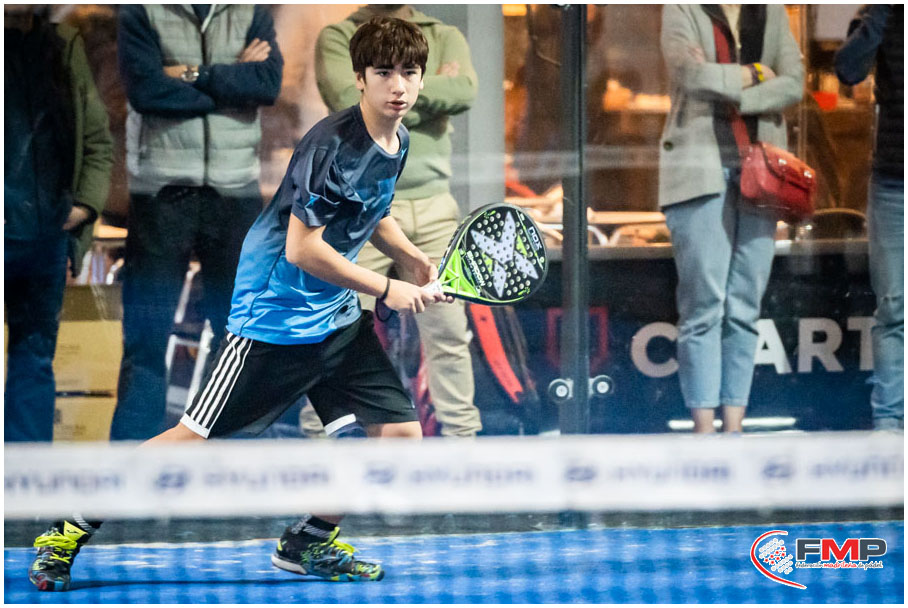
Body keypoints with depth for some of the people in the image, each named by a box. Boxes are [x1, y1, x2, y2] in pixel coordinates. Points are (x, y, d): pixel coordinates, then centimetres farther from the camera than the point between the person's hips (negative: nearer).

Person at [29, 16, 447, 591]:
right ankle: (69, 533, 7)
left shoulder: (398, 143, 5)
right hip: (274, 317, -8)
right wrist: (386, 289, -17)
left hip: (337, 318, 8)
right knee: (194, 438, -6)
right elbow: (302, 248, -24)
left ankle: (307, 542, 20)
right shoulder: (331, 145, -22)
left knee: (400, 433, 0)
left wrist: (413, 257, 7)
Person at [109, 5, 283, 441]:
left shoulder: (252, 13, 9)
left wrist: (193, 75, -12)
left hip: (235, 191, 2)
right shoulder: (142, 12, 3)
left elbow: (269, 81, -8)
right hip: (161, 189, -2)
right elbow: (145, 88, -12)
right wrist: (231, 82, -7)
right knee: (145, 335, -3)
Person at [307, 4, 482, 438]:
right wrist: (430, 89, -8)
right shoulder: (339, 38, 4)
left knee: (448, 334, 6)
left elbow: (464, 91, -9)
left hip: (433, 208, 3)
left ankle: (462, 432, 15)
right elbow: (350, 100, -15)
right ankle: (316, 433, 6)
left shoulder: (445, 38, 12)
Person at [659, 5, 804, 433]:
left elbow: (793, 84, -1)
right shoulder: (682, 9, 4)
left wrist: (725, 88, -12)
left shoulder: (773, 13, 14)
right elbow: (689, 73, -13)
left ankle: (733, 427, 4)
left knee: (745, 305, 2)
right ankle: (703, 429, -7)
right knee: (704, 304, -8)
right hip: (701, 167, -4)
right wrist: (754, 74, -3)